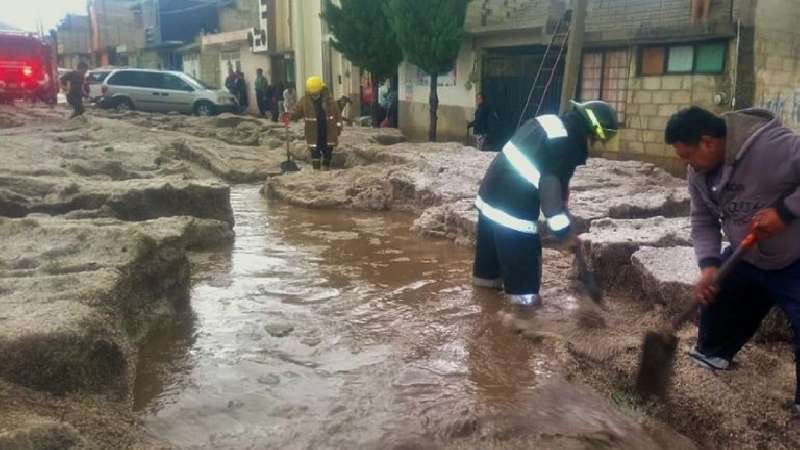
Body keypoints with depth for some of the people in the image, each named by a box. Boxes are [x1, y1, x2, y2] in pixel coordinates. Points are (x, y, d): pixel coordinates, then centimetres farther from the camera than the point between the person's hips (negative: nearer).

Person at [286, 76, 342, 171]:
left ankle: (326, 168, 30)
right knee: (315, 152, 1)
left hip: (328, 132, 1)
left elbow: (337, 113, 1)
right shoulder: (304, 101, -4)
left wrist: (338, 126, -1)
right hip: (313, 134, -1)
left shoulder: (329, 99, -4)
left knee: (328, 152, 13)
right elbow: (296, 111, -3)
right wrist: (289, 116, -24)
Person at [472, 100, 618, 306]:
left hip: (495, 186, 10)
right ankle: (522, 291, 13)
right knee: (522, 246, 3)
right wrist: (559, 222, -21)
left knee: (492, 235, 23)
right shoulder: (568, 143, -17)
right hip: (513, 200, -10)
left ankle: (486, 275, 39)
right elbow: (552, 183, -23)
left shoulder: (552, 121, 11)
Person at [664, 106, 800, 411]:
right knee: (714, 294, 13)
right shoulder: (699, 173, -8)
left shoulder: (770, 146, -32)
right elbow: (703, 221, -3)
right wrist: (708, 264, -17)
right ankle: (713, 353, 38)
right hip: (747, 258, 7)